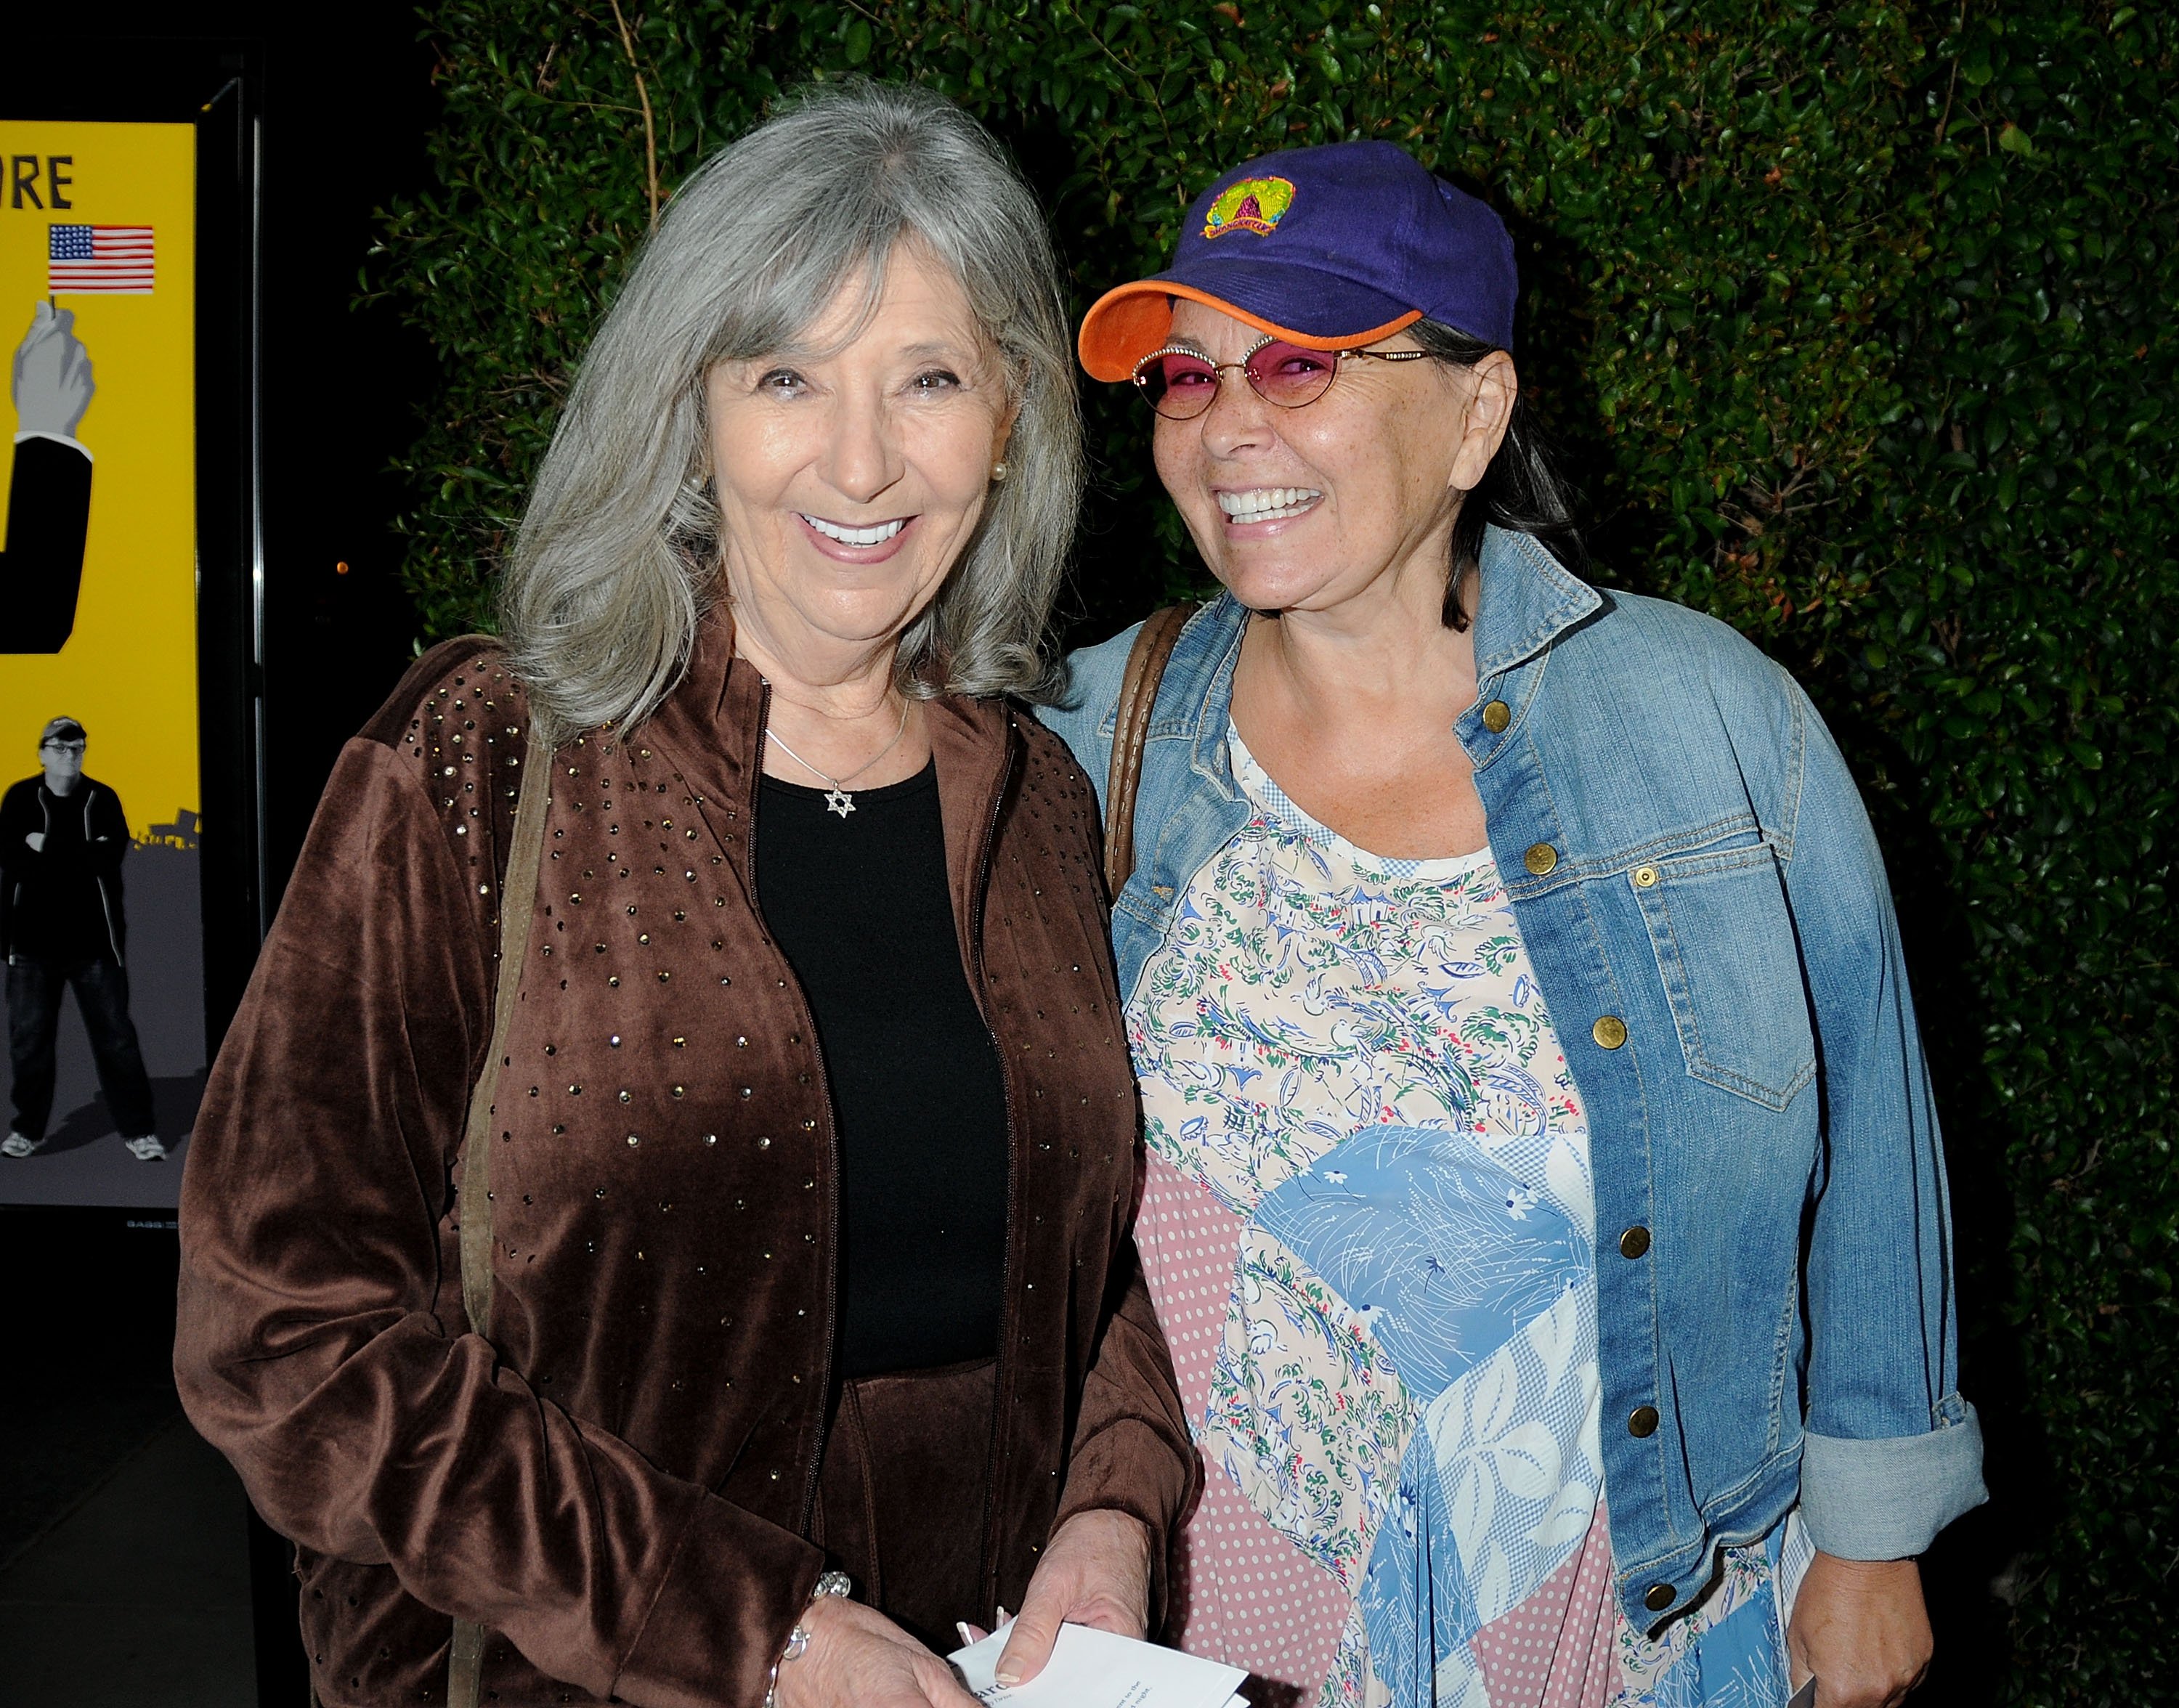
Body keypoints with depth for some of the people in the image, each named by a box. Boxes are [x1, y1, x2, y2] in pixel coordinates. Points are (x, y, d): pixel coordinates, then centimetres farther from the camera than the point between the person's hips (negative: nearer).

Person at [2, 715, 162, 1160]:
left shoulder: (102, 799, 2)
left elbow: (110, 857, -12)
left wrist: (47, 849, -15)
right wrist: (78, 857, -13)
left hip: (93, 939, -1)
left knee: (115, 1034, 1)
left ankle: (139, 1130, 9)